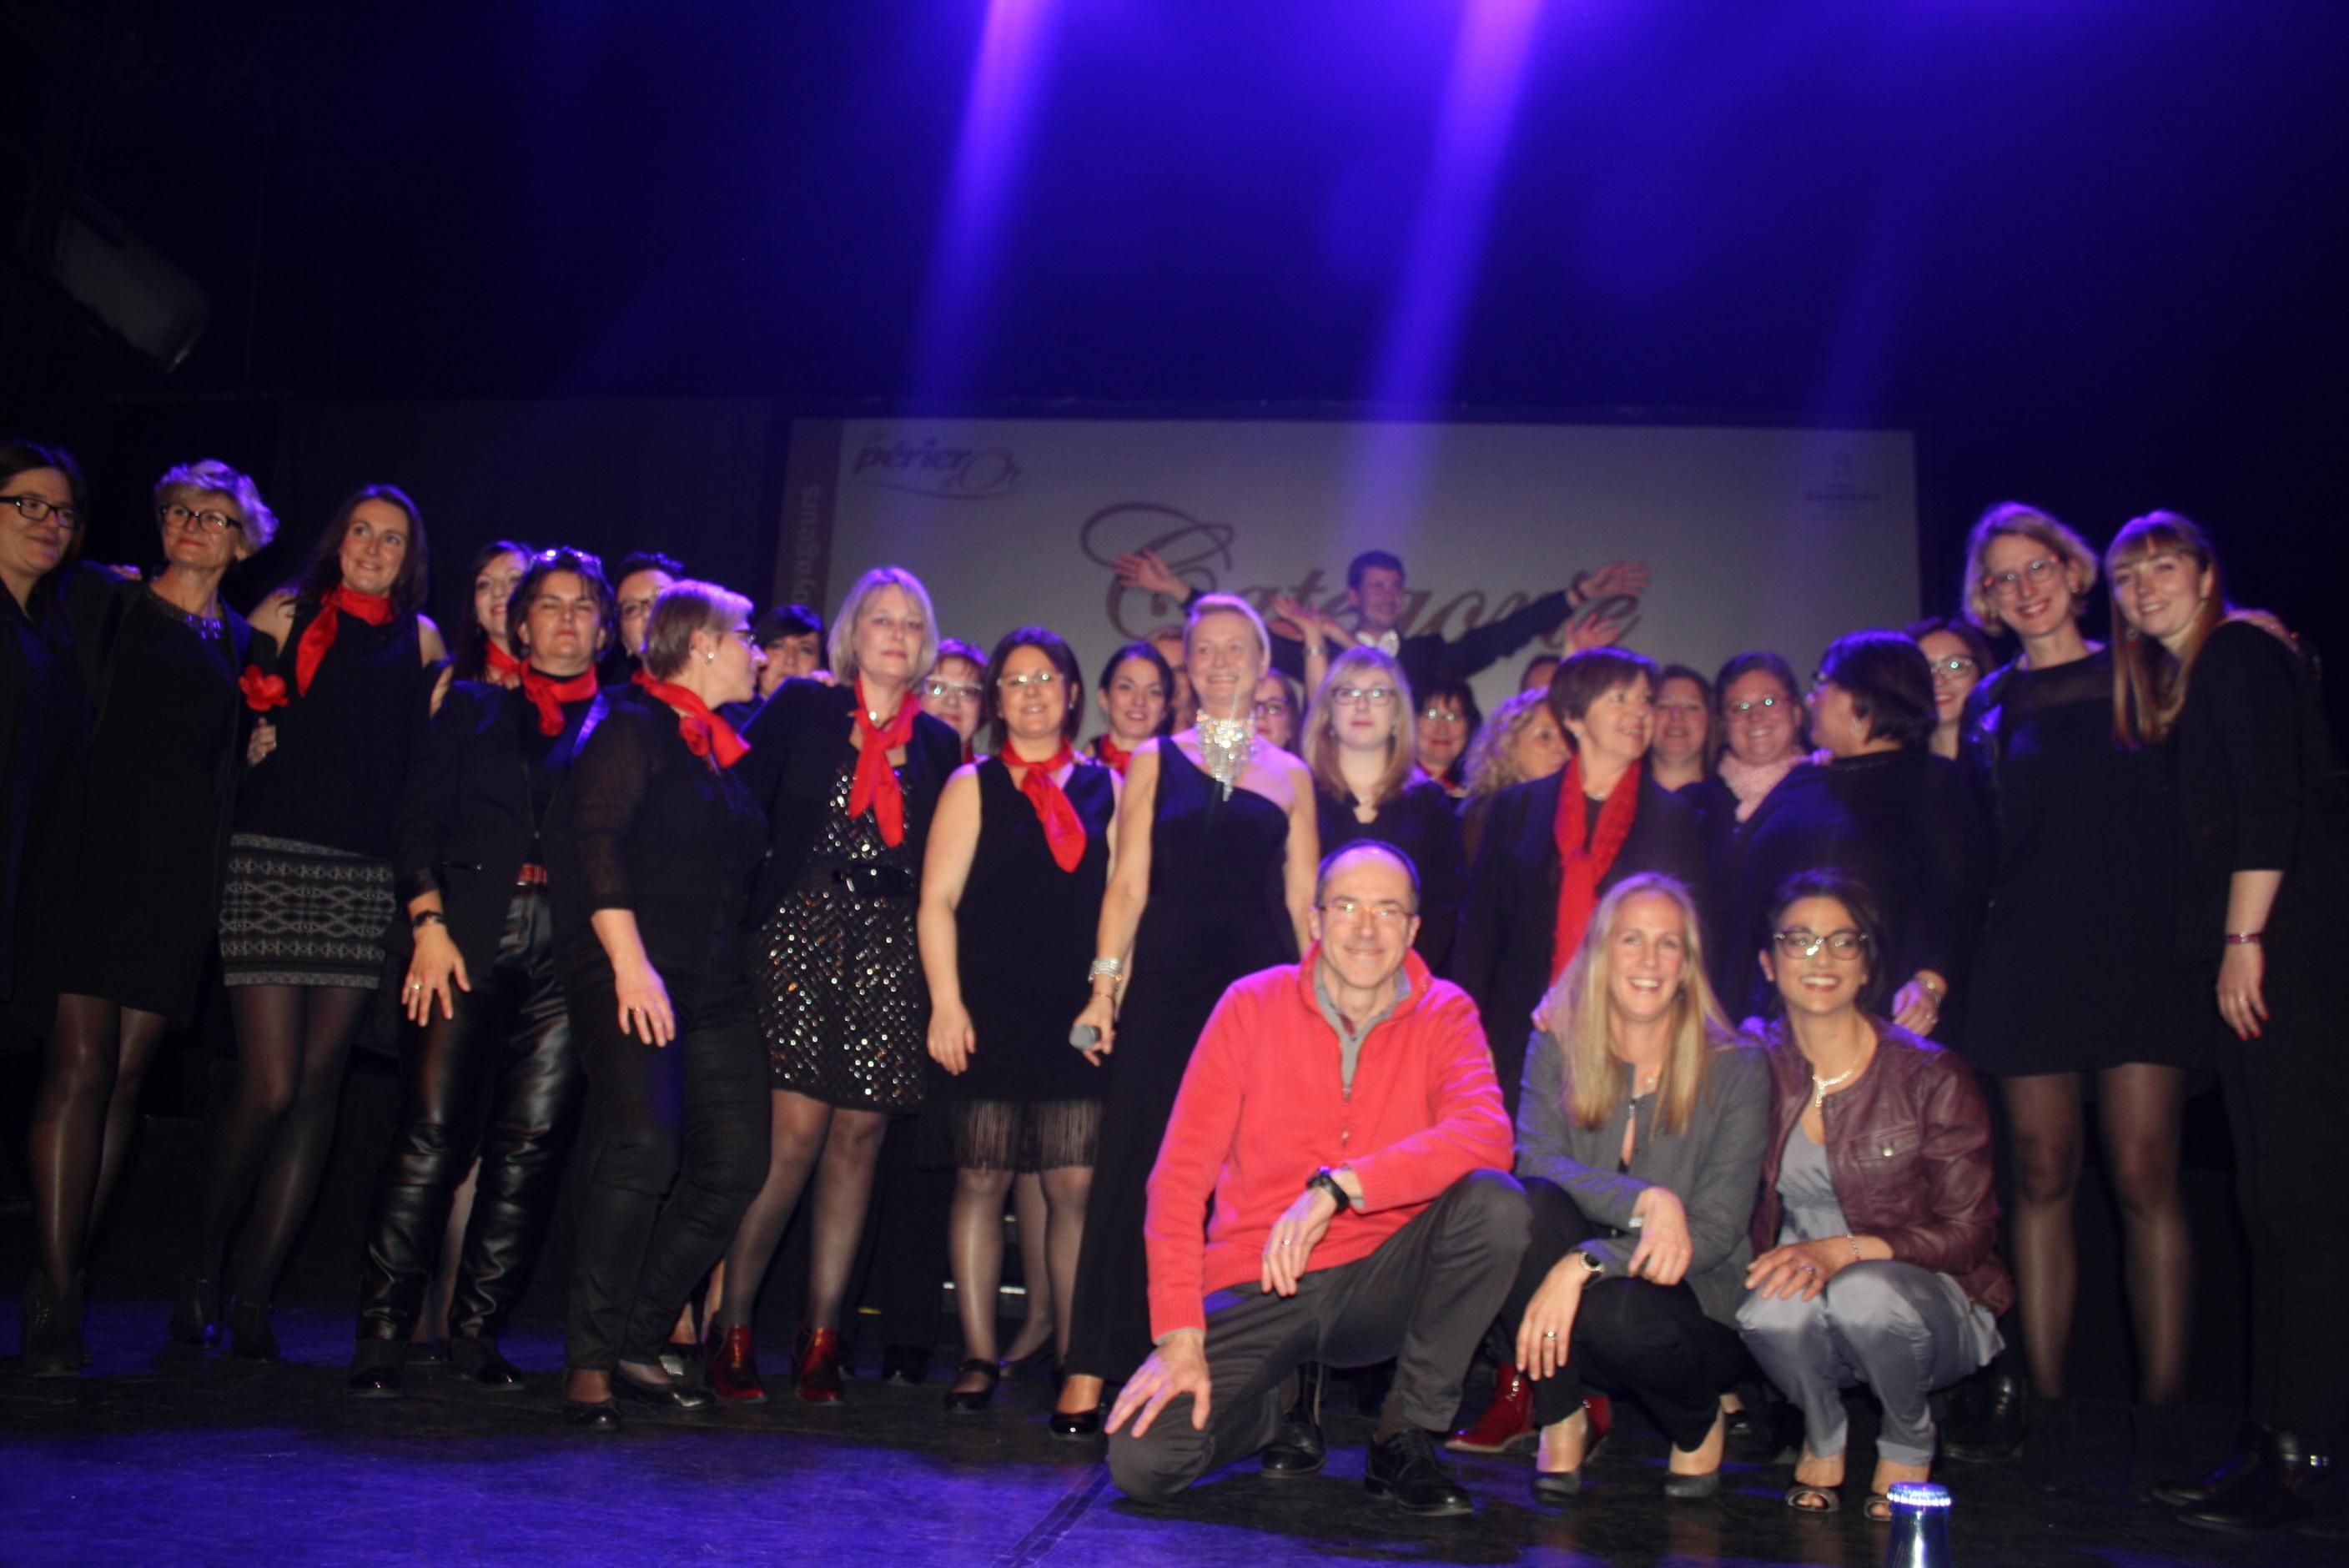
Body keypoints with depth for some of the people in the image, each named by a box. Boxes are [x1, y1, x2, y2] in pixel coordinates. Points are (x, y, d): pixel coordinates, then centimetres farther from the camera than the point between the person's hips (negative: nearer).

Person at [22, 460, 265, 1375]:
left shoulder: (241, 641, 18)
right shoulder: (102, 600, 10)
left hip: (183, 874, 3)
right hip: (100, 851, -3)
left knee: (125, 1076, 2)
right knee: (81, 1066, -11)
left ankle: (67, 1274, 10)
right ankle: (55, 1297, -9)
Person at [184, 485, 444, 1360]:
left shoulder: (420, 639, 14)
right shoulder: (285, 613, 9)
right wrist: (252, 741, -6)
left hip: (369, 875, 3)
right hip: (276, 859, -3)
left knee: (318, 1089, 1)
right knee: (269, 1085, -9)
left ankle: (253, 1296, 9)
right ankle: (203, 1264, 13)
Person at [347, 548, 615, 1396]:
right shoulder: (471, 708, 19)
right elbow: (420, 819, 10)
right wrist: (428, 922, -4)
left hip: (571, 948, 1)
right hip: (469, 936, 0)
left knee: (533, 1143, -3)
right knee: (435, 1133, -8)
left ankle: (476, 1328, 8)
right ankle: (382, 1330, 0)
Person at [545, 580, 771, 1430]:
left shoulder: (725, 750, 21)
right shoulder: (631, 726, -1)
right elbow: (594, 842, -11)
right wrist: (629, 962, -19)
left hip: (716, 985, 8)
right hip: (633, 975, -8)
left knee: (734, 1161, 0)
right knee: (642, 1143, -22)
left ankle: (638, 1342, 10)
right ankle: (589, 1360, -11)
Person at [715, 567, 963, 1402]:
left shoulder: (939, 744, 15)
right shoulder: (800, 707, 8)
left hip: (893, 953, 3)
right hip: (801, 934, -3)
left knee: (860, 1136, 2)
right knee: (794, 1131, -10)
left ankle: (821, 1334, 11)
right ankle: (731, 1326, 4)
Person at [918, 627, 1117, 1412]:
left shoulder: (1106, 788, 12)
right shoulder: (973, 785, 8)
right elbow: (937, 899, 2)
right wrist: (947, 1002, -6)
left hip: (1078, 1015, 1)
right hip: (989, 1014, -1)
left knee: (1075, 1187, -1)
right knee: (982, 1179, 2)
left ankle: (1077, 1359, 7)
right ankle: (978, 1356, 12)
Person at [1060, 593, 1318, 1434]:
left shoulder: (1289, 775, 14)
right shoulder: (1155, 761, 11)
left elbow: (1302, 902, 12)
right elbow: (1129, 883, 5)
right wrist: (1103, 985, -5)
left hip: (1263, 991, 1)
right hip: (1167, 988, -1)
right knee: (1134, 1173, -5)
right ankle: (1090, 1371, -1)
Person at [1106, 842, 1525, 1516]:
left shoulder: (1443, 1014, -3)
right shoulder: (1253, 1004, -4)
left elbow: (1486, 1135, -23)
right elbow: (1180, 1175, -9)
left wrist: (1336, 1187, -33)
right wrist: (1180, 1336, -18)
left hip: (1380, 1284, 1)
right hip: (1257, 1287, -1)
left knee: (1495, 1203, -26)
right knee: (1142, 1463, -21)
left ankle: (1406, 1432, -8)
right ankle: (1273, 1411, 14)